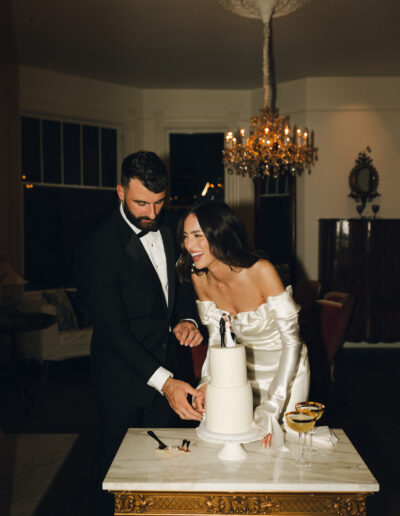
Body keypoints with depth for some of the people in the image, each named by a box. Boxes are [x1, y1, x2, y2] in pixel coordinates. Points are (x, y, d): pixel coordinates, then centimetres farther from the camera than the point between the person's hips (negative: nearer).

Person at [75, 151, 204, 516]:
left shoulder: (165, 226, -1)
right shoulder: (98, 247, -23)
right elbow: (113, 329, -25)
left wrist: (186, 319, -9)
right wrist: (164, 381, -33)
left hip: (165, 367, 6)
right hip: (124, 378, -6)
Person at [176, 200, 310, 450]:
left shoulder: (261, 271, -30)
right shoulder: (199, 277, -13)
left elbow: (292, 341, -26)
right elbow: (216, 338, -3)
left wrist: (272, 407, -30)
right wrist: (206, 383, -20)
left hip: (285, 370, -4)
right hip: (245, 370, 4)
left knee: (277, 444, 10)